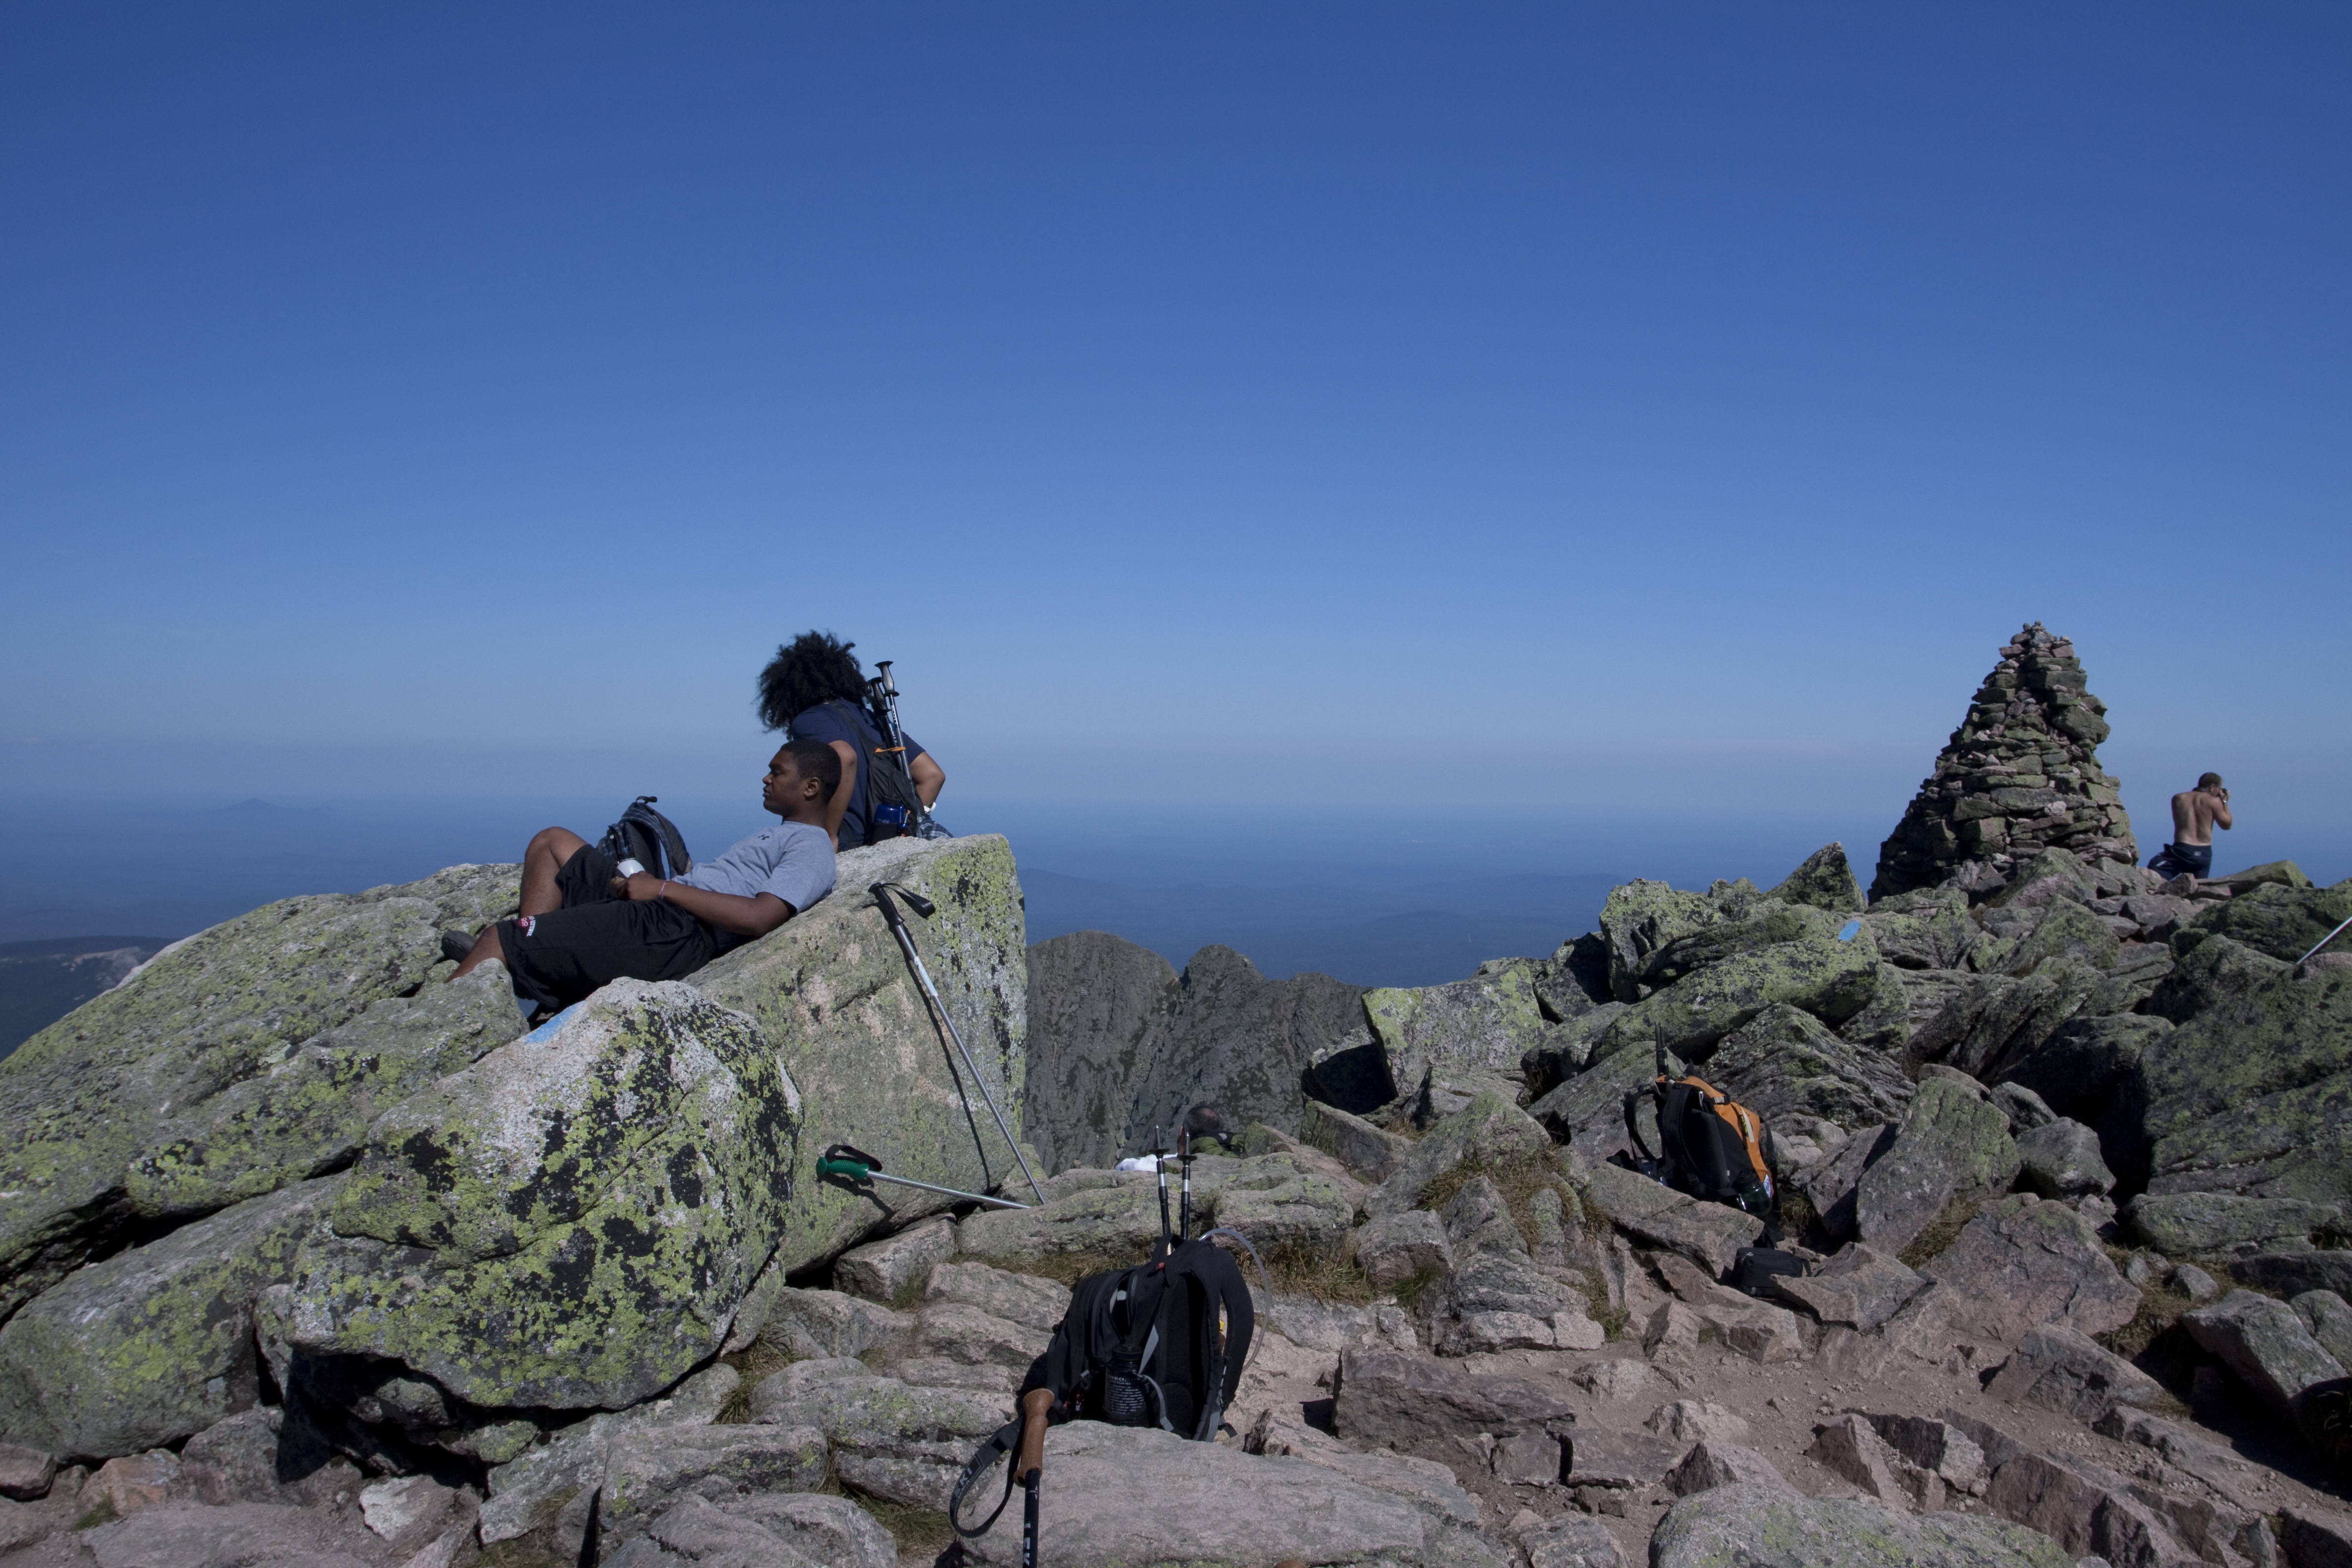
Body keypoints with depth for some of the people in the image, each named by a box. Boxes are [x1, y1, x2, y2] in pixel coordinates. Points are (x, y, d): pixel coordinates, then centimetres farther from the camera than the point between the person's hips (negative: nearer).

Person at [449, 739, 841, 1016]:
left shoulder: (811, 848, -7)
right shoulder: (782, 835, 27)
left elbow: (759, 917, -24)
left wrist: (665, 888, -16)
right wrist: (650, 883, 8)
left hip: (677, 933, -11)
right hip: (655, 911, 11)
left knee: (495, 941, -13)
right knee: (552, 842, 18)